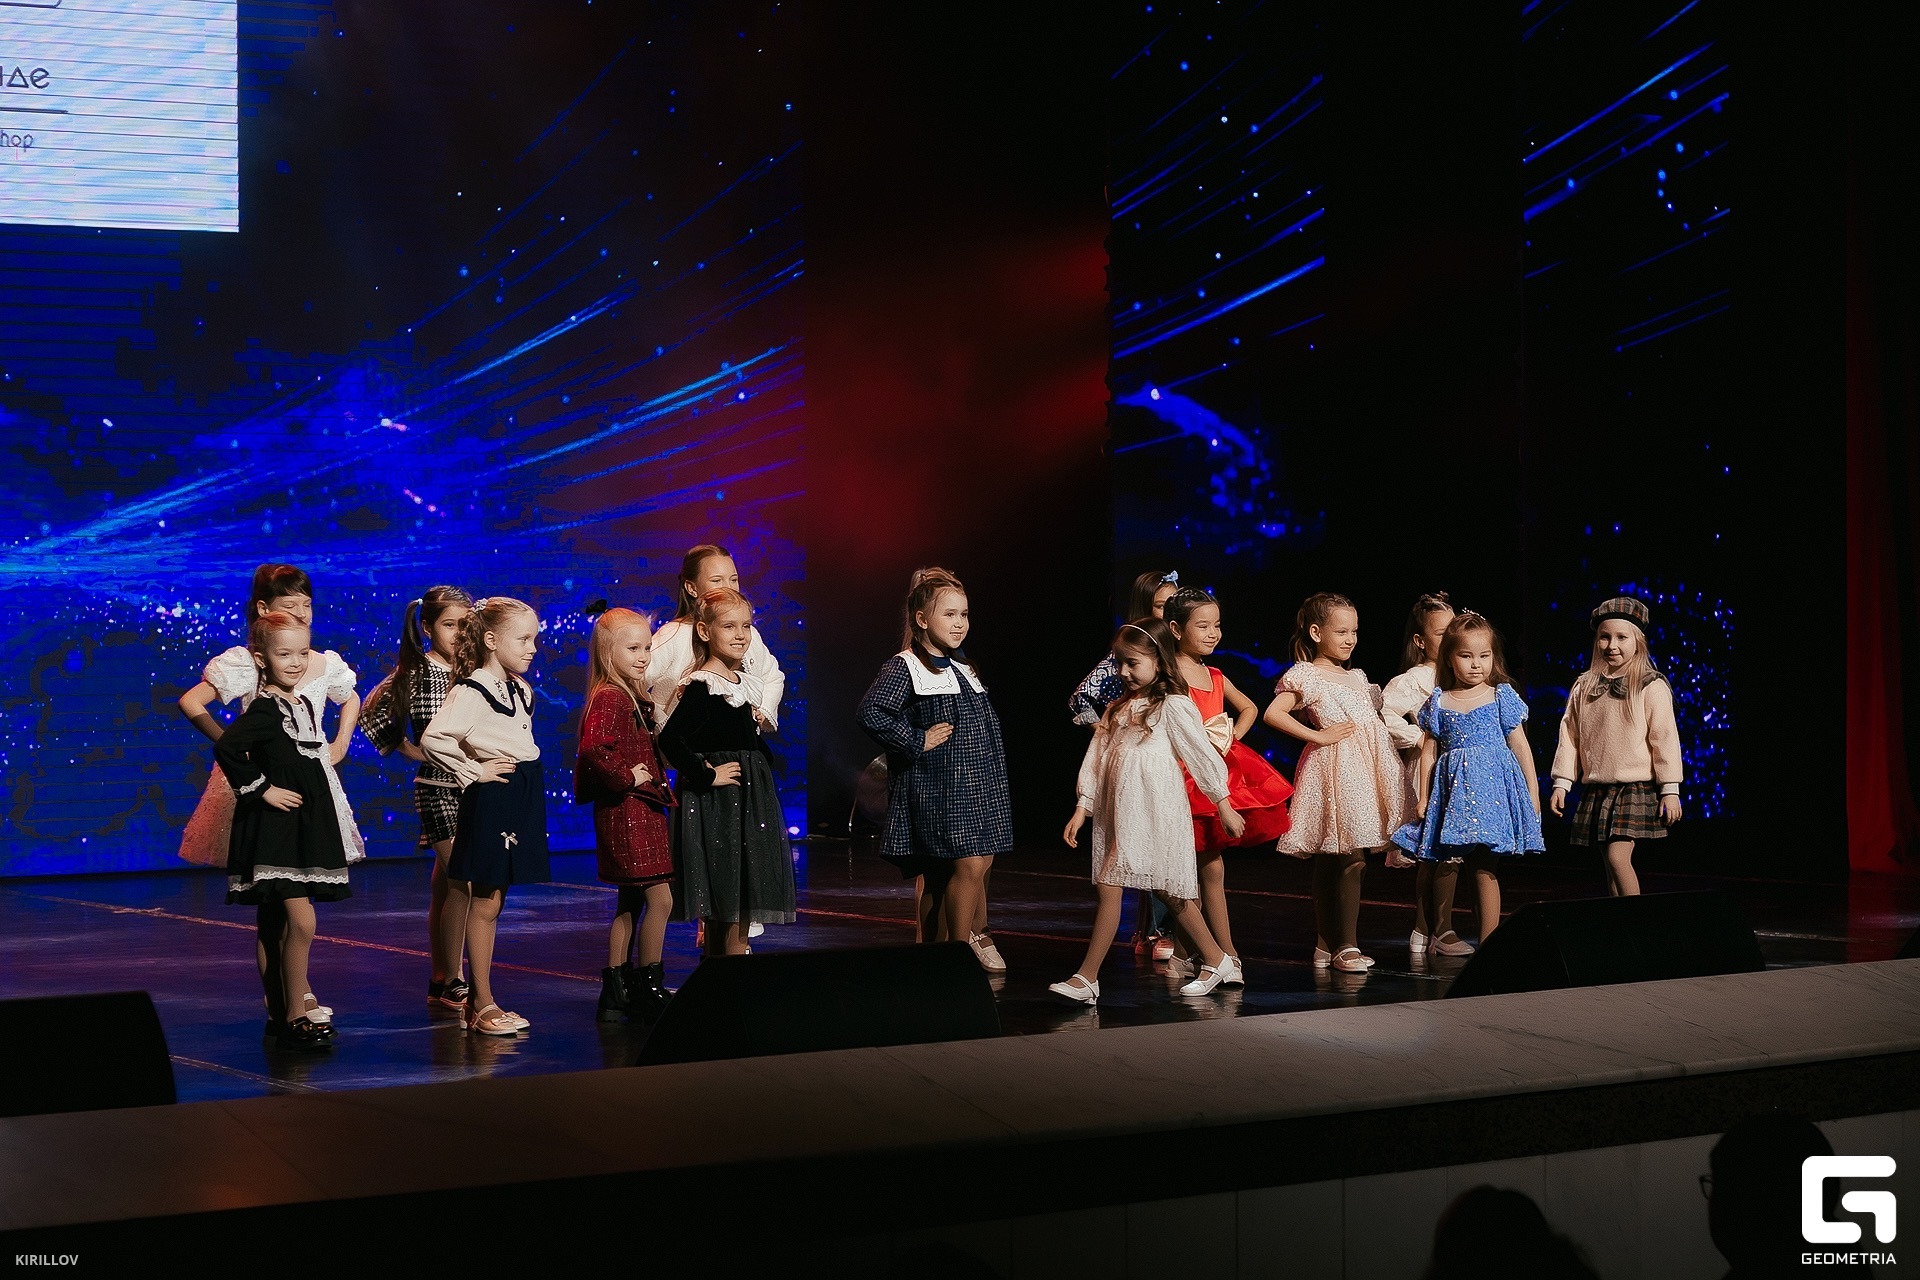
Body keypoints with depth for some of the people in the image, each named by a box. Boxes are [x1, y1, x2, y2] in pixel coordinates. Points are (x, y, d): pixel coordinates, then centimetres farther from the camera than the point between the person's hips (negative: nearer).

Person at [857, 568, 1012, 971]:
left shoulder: (962, 669, 17)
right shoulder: (904, 668, -8)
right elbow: (871, 713, -21)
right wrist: (918, 740, -18)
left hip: (978, 788, 7)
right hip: (936, 788, -7)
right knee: (969, 864, -14)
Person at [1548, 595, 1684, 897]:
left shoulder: (1651, 687, -6)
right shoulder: (1584, 687, 9)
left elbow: (1665, 739, -6)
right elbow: (1570, 736, 11)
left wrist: (1670, 789, -7)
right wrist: (1561, 784, 8)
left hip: (1635, 789, -5)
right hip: (1595, 790, 5)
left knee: (1617, 857, -18)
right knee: (1611, 867, 8)